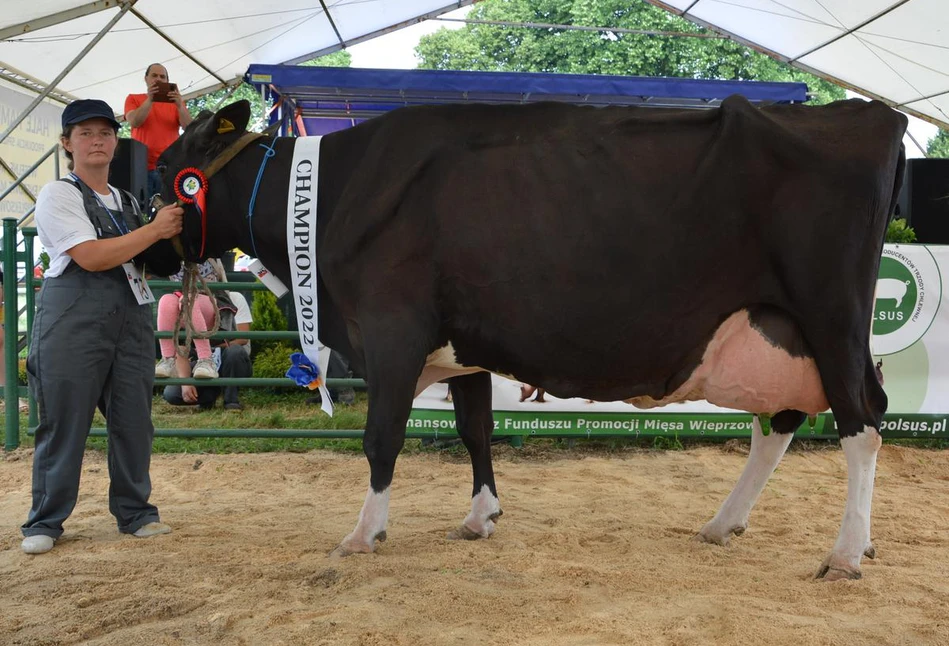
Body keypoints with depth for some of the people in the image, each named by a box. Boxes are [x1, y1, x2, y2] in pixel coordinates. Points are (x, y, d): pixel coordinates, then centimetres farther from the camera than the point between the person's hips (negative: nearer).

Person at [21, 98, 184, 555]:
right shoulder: (58, 195, -3)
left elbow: (144, 258, 26)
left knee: (133, 418, 7)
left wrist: (171, 231, 7)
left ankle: (134, 512, 19)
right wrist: (154, 229, -13)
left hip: (131, 315, 6)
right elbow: (91, 257, -16)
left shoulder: (127, 201, 16)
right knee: (65, 419, -2)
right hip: (74, 315, -6)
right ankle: (44, 522, 9)